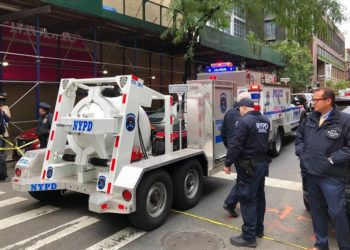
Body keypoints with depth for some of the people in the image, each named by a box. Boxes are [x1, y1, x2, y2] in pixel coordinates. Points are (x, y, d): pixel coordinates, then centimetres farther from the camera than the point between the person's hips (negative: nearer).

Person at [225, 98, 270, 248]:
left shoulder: (245, 121, -18)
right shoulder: (265, 121, 9)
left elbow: (235, 145, -20)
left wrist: (228, 163, -12)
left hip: (249, 166, -9)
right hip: (262, 163, 9)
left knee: (247, 199, -1)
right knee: (259, 197, 18)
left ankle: (249, 237, 6)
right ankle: (258, 229, 33)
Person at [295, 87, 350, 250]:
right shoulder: (309, 119, 7)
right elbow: (299, 137, 18)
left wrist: (332, 159, -16)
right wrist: (301, 153, 3)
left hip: (332, 176, -6)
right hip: (311, 173, 6)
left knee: (336, 212, -1)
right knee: (316, 210, 16)